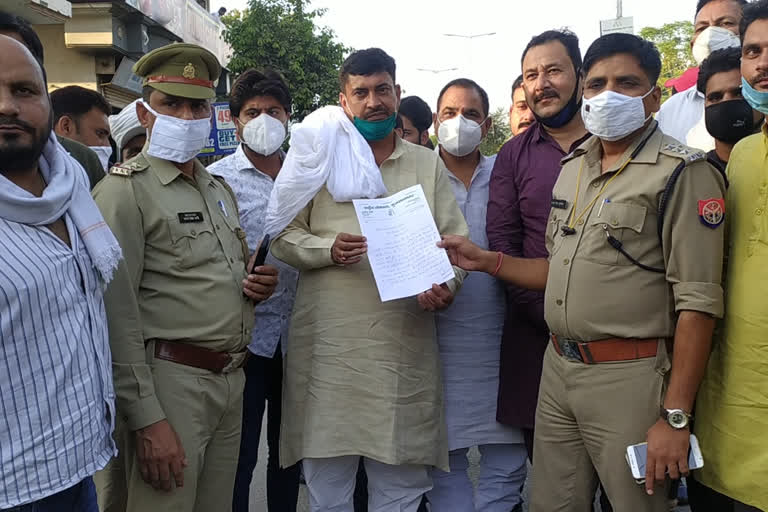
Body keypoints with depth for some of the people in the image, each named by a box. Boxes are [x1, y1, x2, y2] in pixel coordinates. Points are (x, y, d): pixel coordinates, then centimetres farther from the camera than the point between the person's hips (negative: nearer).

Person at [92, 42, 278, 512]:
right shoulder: (125, 191, -9)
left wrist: (259, 284, 3)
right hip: (169, 381, -7)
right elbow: (117, 315, -16)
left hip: (231, 379, 7)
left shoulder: (220, 188, 15)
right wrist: (146, 419, -19)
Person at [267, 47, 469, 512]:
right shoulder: (321, 160, 9)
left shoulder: (428, 164, 12)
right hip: (329, 346, 0)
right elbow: (284, 237, 7)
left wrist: (446, 285, -11)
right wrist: (327, 249, -12)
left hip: (405, 346, 1)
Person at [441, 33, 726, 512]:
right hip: (558, 368, 7)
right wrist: (484, 260, 10)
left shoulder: (683, 173, -10)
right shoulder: (574, 166, 13)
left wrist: (675, 417, -18)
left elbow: (698, 301, -15)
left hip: (628, 377, -6)